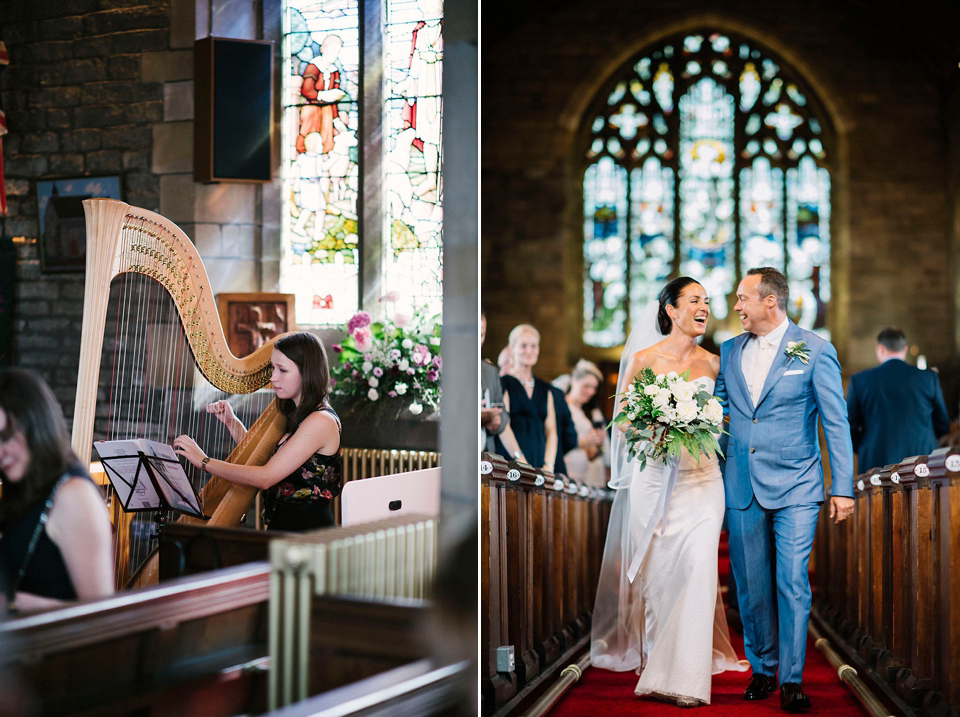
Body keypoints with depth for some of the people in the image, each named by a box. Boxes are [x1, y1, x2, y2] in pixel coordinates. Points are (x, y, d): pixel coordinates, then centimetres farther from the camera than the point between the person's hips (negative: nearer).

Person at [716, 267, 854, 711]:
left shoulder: (815, 350, -3)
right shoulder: (729, 352, 9)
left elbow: (836, 423, -3)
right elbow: (714, 410, 15)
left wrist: (843, 487, -7)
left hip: (795, 486, -4)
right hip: (741, 488, 4)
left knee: (792, 584, -5)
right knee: (751, 586, 9)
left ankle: (792, 679, 6)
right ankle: (762, 669, 23)